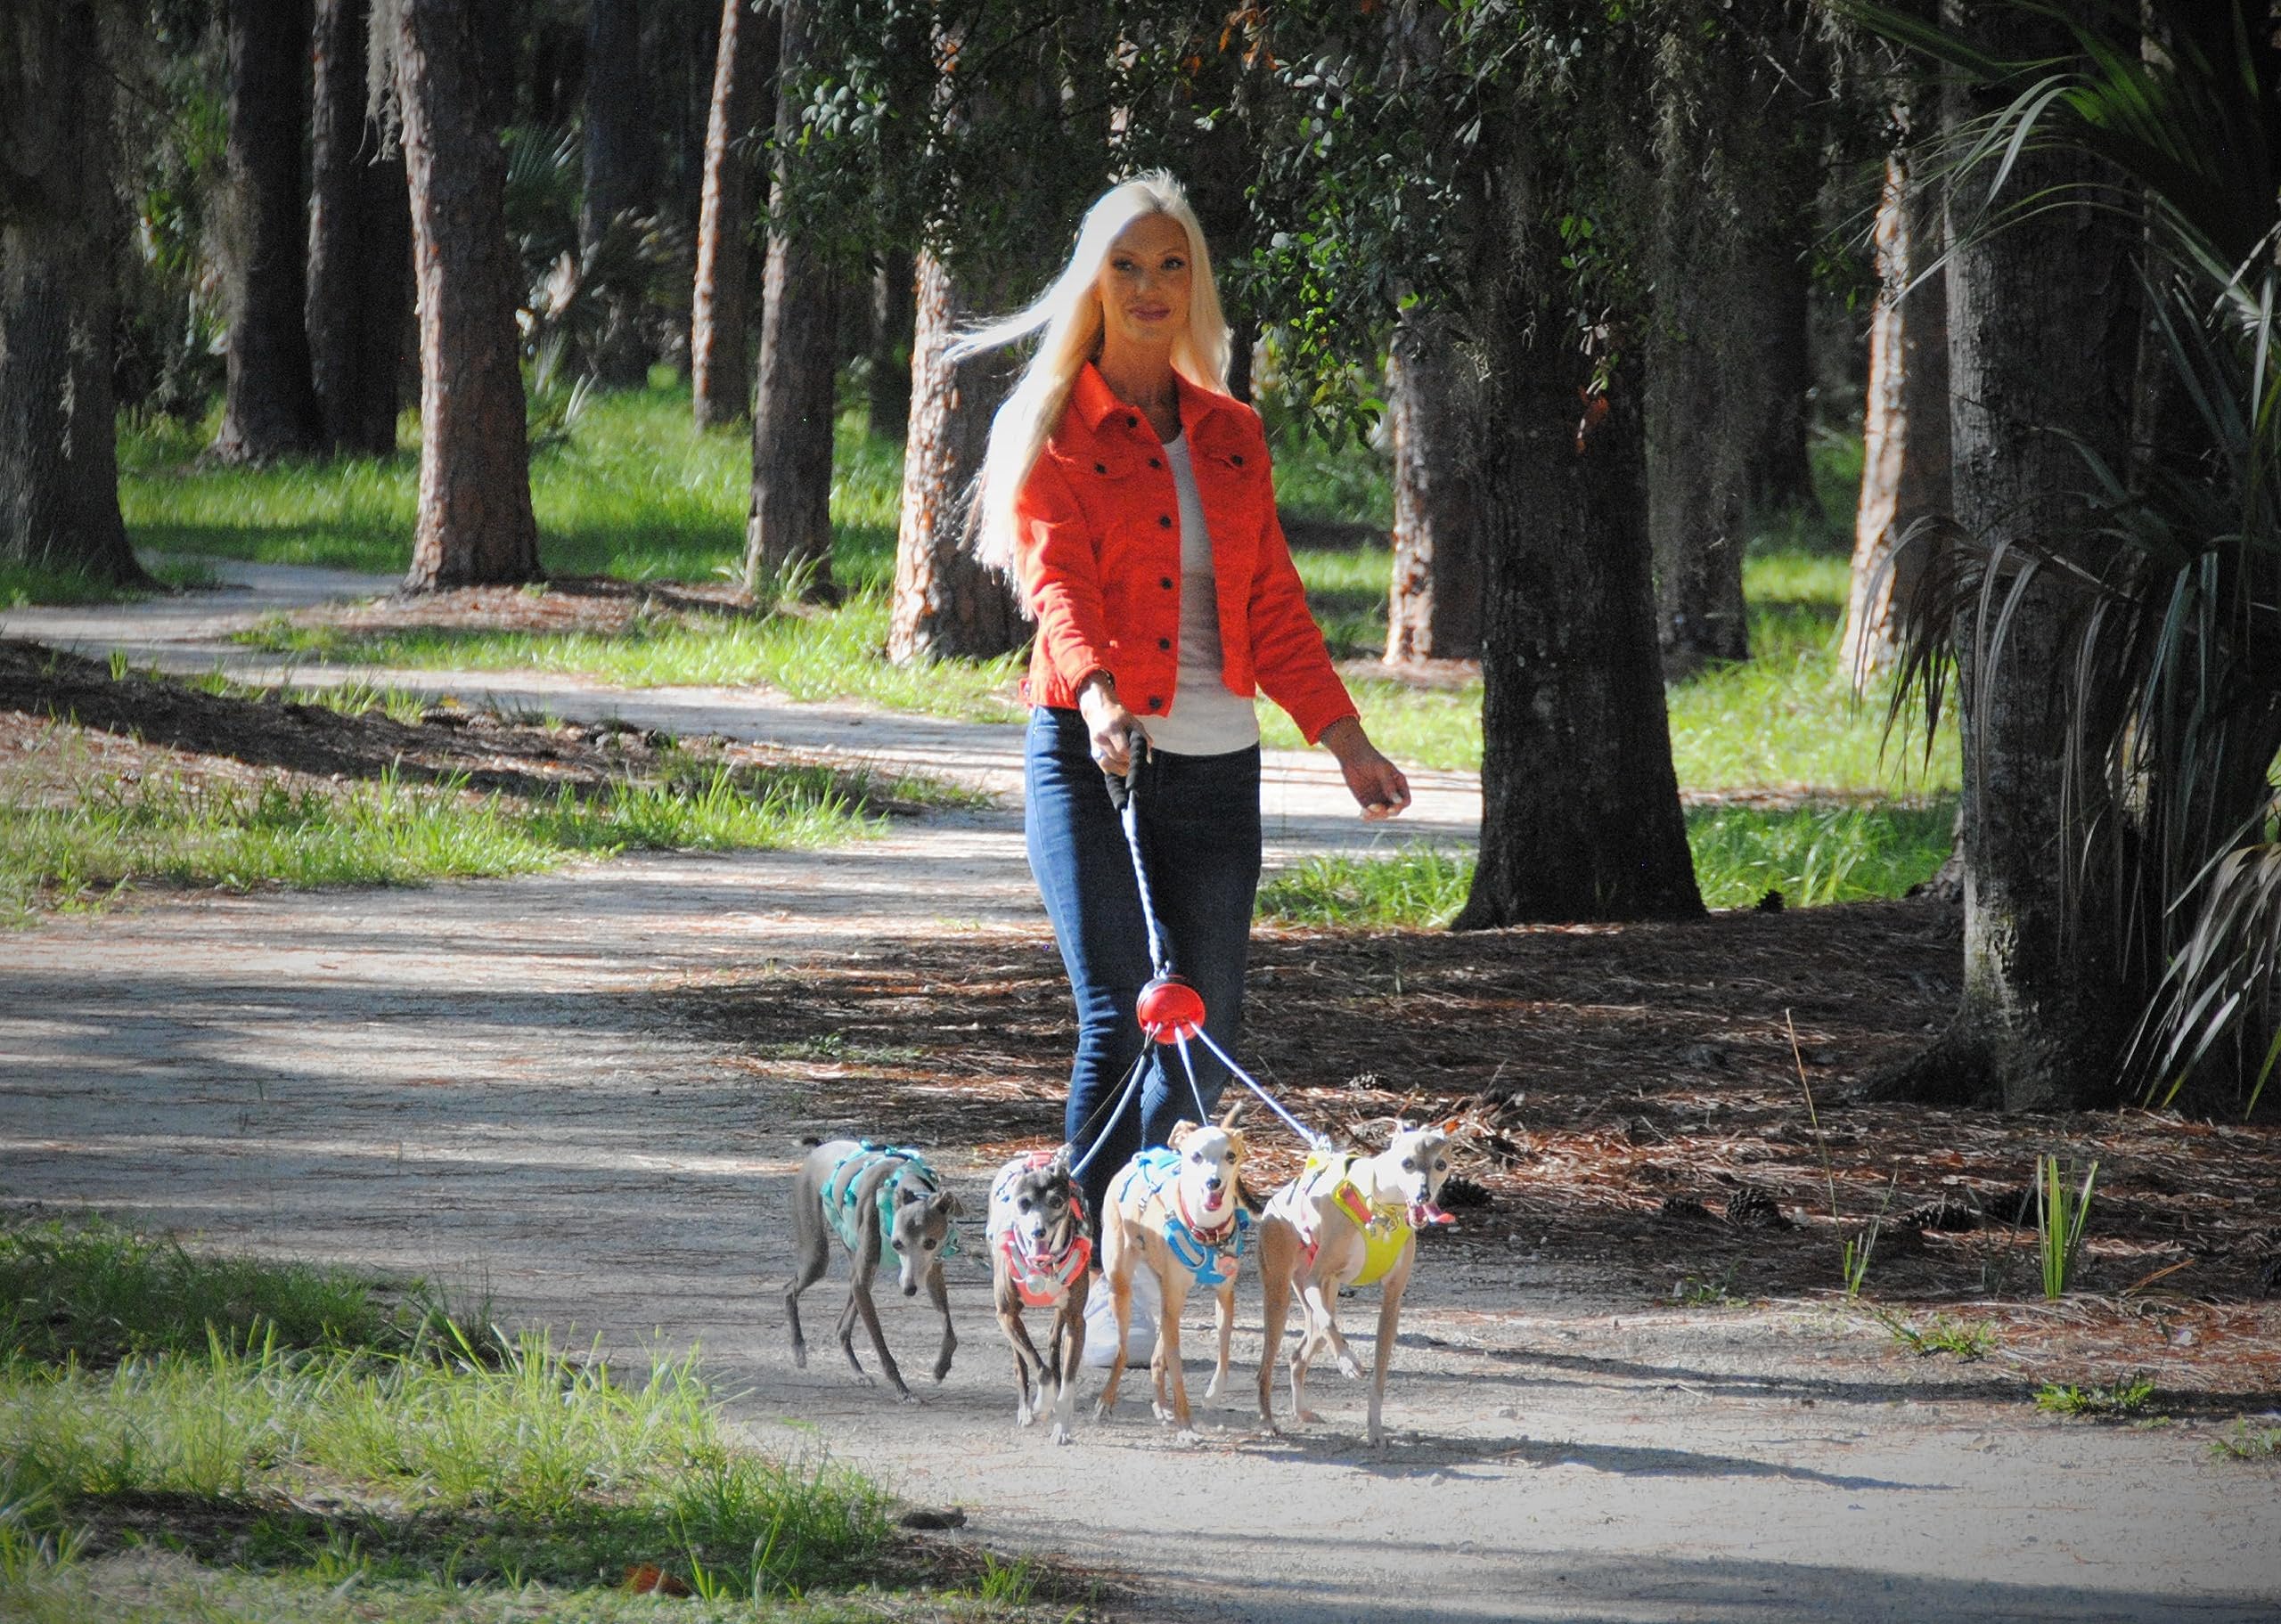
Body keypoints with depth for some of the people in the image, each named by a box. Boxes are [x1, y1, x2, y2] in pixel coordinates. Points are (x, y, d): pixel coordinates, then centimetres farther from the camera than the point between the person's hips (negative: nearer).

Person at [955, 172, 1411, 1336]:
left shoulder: (1230, 435, 16)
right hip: (1091, 757, -5)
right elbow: (1055, 583, -13)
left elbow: (1273, 606, 17)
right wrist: (1096, 694, -31)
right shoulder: (1052, 428, 2)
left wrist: (1345, 740, 10)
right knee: (1117, 1018, -15)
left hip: (1217, 761, 5)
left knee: (1208, 1031, 5)